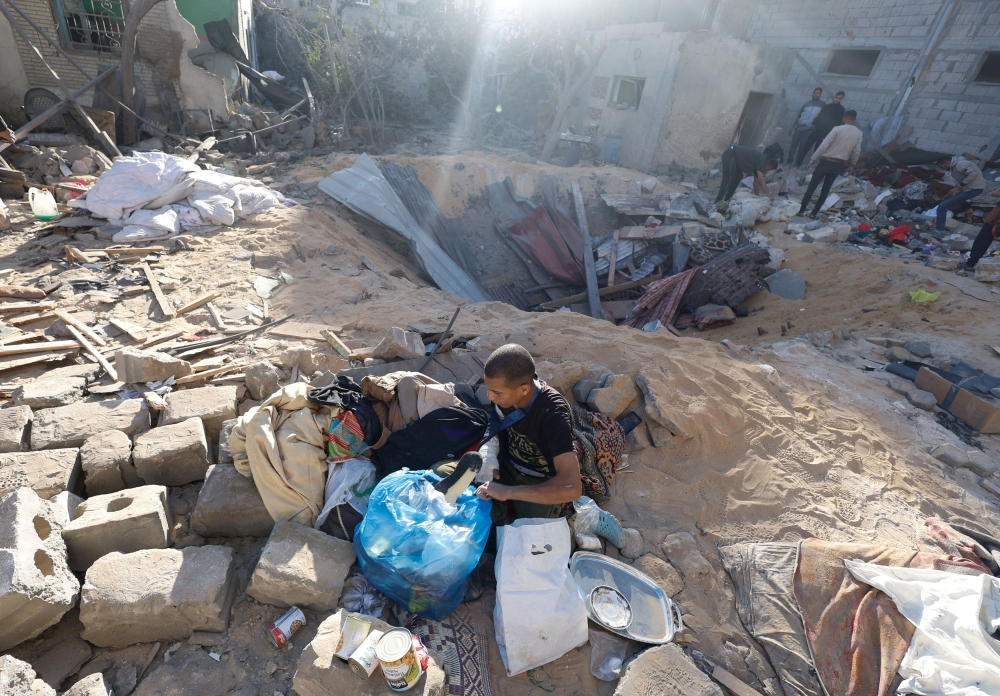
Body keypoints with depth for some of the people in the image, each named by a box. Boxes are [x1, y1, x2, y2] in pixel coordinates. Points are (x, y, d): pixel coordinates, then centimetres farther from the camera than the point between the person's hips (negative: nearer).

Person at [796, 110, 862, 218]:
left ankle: (801, 210, 1)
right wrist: (852, 164, 22)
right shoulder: (858, 133, 4)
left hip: (826, 162, -4)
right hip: (838, 165, 4)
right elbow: (857, 152, 8)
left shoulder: (838, 129, -11)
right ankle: (814, 212, 11)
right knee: (826, 190, 11)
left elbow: (823, 145, -16)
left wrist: (813, 158, -9)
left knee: (812, 186, 1)